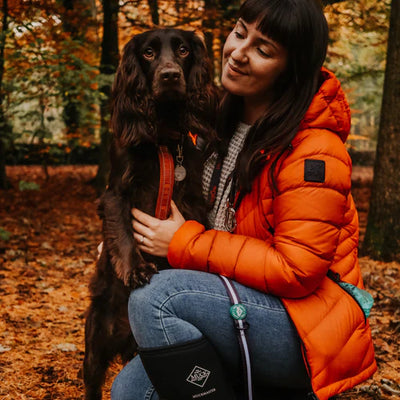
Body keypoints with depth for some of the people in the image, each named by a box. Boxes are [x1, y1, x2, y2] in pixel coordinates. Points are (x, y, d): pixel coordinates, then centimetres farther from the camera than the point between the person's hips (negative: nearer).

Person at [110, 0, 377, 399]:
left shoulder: (313, 152, -17)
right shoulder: (226, 123, 8)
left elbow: (297, 270, -20)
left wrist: (186, 244, -16)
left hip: (307, 334, -7)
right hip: (238, 304, 7)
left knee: (157, 297, -27)